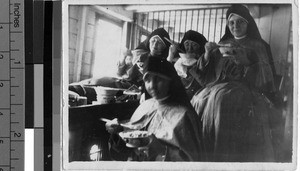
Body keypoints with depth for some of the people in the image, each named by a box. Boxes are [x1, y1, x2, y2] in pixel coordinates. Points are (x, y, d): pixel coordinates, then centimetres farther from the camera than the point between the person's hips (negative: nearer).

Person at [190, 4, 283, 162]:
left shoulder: (256, 45, 14)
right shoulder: (222, 44, 22)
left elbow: (263, 78, 2)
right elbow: (205, 76, 16)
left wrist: (246, 60, -13)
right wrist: (208, 54, -2)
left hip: (243, 89, -3)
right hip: (219, 88, 4)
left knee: (220, 98, -32)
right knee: (201, 100, -24)